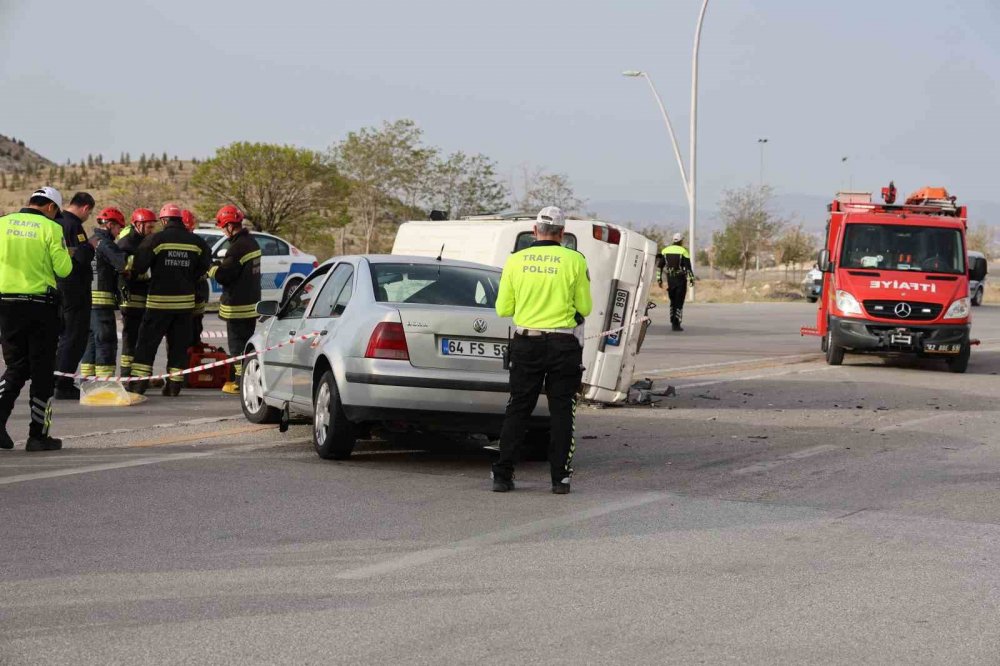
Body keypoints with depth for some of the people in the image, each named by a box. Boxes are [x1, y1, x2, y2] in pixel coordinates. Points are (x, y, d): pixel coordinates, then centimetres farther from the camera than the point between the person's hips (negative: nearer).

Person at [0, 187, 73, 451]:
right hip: (40, 305, -3)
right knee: (42, 370, 7)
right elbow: (63, 269, -10)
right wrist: (62, 256, 11)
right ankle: (38, 435, 8)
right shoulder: (50, 228, -8)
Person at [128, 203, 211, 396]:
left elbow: (138, 266, -10)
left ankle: (139, 381, 0)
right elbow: (204, 266, 9)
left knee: (147, 341, 4)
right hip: (185, 300, 3)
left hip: (159, 299, -3)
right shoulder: (196, 241, 2)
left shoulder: (155, 239, -9)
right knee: (179, 344, 10)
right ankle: (174, 384, 8)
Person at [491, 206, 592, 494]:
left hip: (526, 343, 2)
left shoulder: (515, 261, 0)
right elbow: (584, 308, -1)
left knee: (518, 409, 9)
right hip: (563, 345, -2)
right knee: (561, 411, 6)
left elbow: (503, 309, 4)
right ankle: (560, 478, 4)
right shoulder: (574, 260, -6)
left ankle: (502, 475, 5)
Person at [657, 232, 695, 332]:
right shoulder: (683, 251, -8)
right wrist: (691, 279, -2)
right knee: (679, 303, 0)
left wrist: (659, 279, 10)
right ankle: (676, 324, -4)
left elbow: (659, 266, 5)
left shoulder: (665, 250, 5)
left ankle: (673, 322, 15)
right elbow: (688, 267, -11)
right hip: (681, 279, -4)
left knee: (673, 302, 17)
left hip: (670, 279, 4)